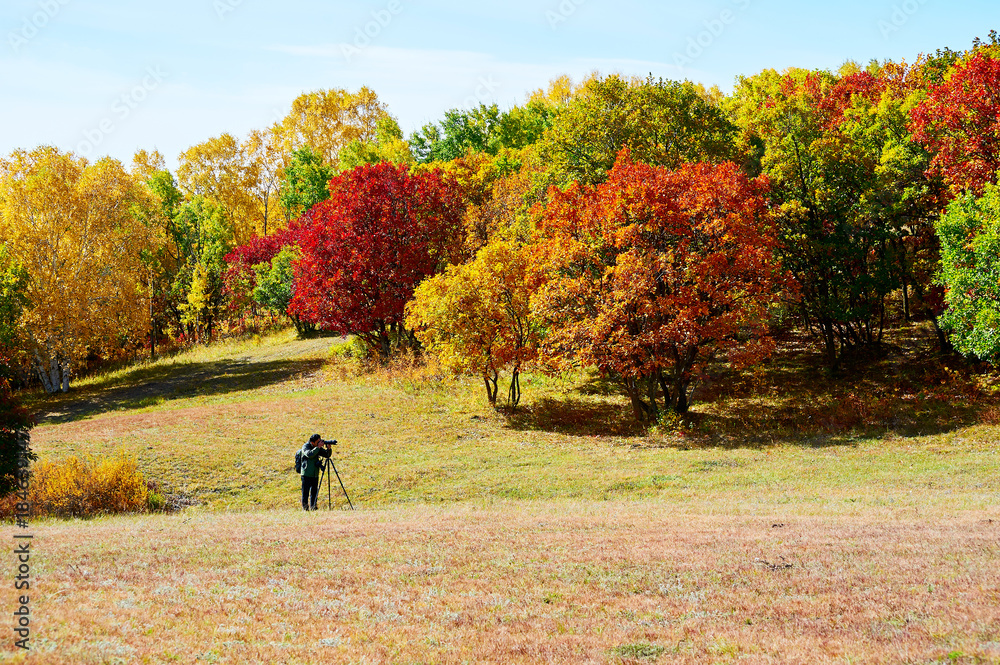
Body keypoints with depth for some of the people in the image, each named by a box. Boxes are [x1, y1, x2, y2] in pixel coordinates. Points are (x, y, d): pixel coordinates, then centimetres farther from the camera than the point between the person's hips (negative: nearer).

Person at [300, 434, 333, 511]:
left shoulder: (319, 448, 8)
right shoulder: (305, 447, -9)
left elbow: (327, 455, 5)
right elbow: (309, 454, -27)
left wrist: (328, 448, -14)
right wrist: (318, 447, -25)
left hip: (315, 474, 6)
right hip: (306, 474, -6)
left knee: (314, 493, 8)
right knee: (305, 493, -3)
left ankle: (313, 509, 13)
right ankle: (305, 509, 1)